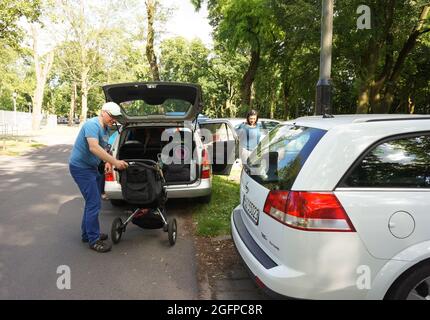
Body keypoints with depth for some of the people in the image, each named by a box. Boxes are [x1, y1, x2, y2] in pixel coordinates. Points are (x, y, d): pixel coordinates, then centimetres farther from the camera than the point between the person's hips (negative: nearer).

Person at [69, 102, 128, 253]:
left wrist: (108, 162, 2)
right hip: (81, 167, -10)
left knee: (92, 201, 17)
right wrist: (115, 162, -37)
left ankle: (87, 233, 31)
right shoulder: (92, 124, -21)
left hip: (91, 167, 10)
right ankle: (94, 240, 1)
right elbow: (93, 147, -35)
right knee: (94, 203, -9)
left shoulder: (104, 129, 9)